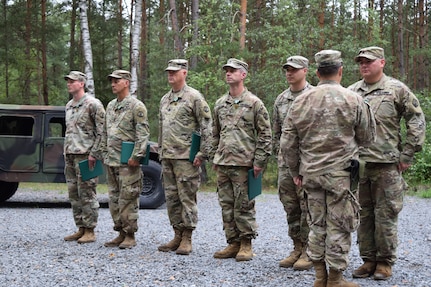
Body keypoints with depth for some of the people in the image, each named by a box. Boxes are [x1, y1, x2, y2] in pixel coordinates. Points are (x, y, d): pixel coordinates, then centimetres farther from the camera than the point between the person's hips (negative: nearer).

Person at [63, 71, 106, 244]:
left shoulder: (93, 104, -8)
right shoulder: (69, 106, 18)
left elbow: (102, 131, -12)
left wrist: (94, 153, -16)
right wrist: (66, 152, 18)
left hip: (85, 156, -9)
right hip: (70, 156, 9)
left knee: (87, 194, -6)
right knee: (74, 195, 10)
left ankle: (90, 231, -2)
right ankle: (81, 229, 17)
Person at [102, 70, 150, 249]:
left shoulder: (136, 106, -8)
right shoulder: (110, 106, 17)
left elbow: (143, 134, -14)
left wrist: (136, 156, -19)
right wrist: (104, 153, 18)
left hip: (127, 162, -8)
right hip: (111, 161, 8)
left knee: (128, 200, -5)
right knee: (114, 199, 11)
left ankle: (130, 236, 1)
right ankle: (121, 234, 19)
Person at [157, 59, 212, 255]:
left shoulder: (194, 97, -6)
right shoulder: (164, 99, 17)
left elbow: (206, 126, -9)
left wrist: (202, 153, -13)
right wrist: (161, 151, 19)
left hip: (186, 158, -8)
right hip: (167, 158, 8)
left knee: (187, 198, -4)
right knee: (171, 198, 10)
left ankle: (187, 239, 2)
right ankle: (177, 236, 18)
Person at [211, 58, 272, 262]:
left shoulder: (254, 103, -4)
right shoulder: (220, 104, 14)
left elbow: (265, 134, -4)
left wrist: (259, 162, -9)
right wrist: (214, 157, 16)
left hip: (243, 164, -6)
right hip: (222, 164, 6)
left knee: (244, 206, -2)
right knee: (226, 206, 9)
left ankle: (246, 245, 7)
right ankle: (233, 243, 17)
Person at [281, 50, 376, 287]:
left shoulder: (300, 102, 1)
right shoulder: (353, 101, -8)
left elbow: (287, 143, 4)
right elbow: (367, 138, 3)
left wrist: (296, 172, 15)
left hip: (310, 172, 4)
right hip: (340, 174, -4)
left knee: (317, 224, 13)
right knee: (338, 226, 3)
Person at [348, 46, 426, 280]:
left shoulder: (397, 90, 0)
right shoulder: (351, 92, 12)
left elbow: (416, 121, 0)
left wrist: (407, 154, -4)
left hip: (386, 165, -4)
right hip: (357, 164, 4)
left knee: (385, 215, 0)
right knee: (363, 215, 9)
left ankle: (385, 261, 10)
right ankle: (368, 259, 19)